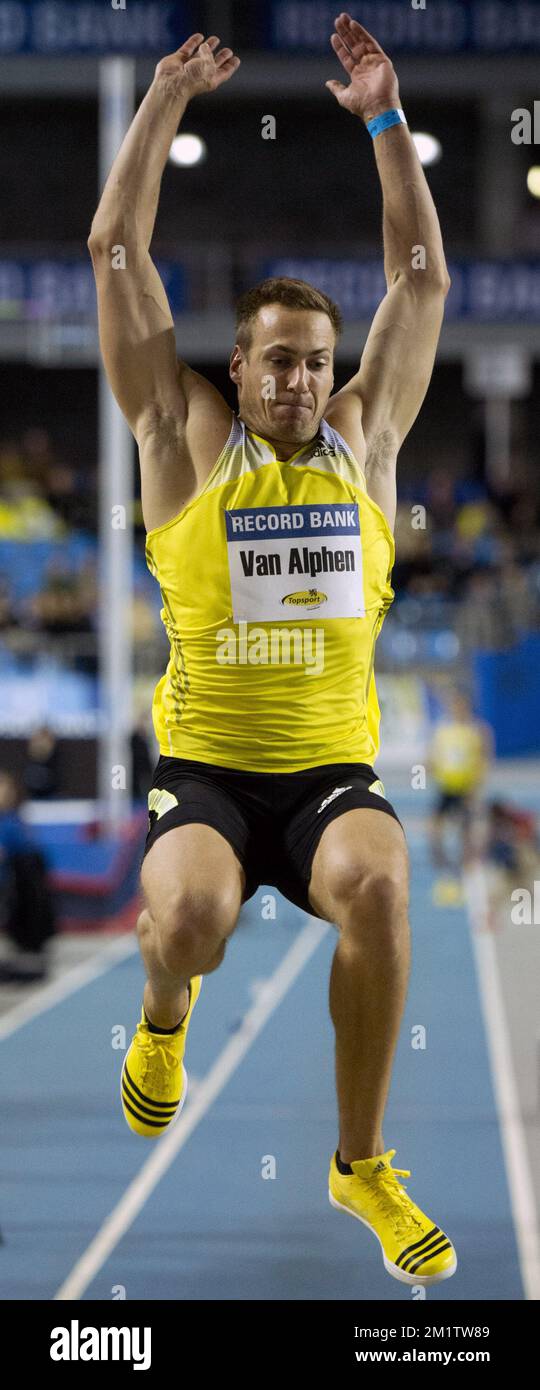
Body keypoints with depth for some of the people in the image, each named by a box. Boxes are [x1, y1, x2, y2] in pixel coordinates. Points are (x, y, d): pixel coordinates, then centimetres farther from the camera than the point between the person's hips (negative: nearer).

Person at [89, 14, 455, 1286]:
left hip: (332, 768, 2)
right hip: (205, 770, -2)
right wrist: (167, 100, 5)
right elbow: (116, 250, 4)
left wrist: (385, 118, 8)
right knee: (190, 915, -33)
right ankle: (165, 1014, 10)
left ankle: (362, 1161, -14)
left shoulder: (364, 440, 12)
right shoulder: (187, 438, 6)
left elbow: (423, 275, 13)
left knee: (377, 888, -32)